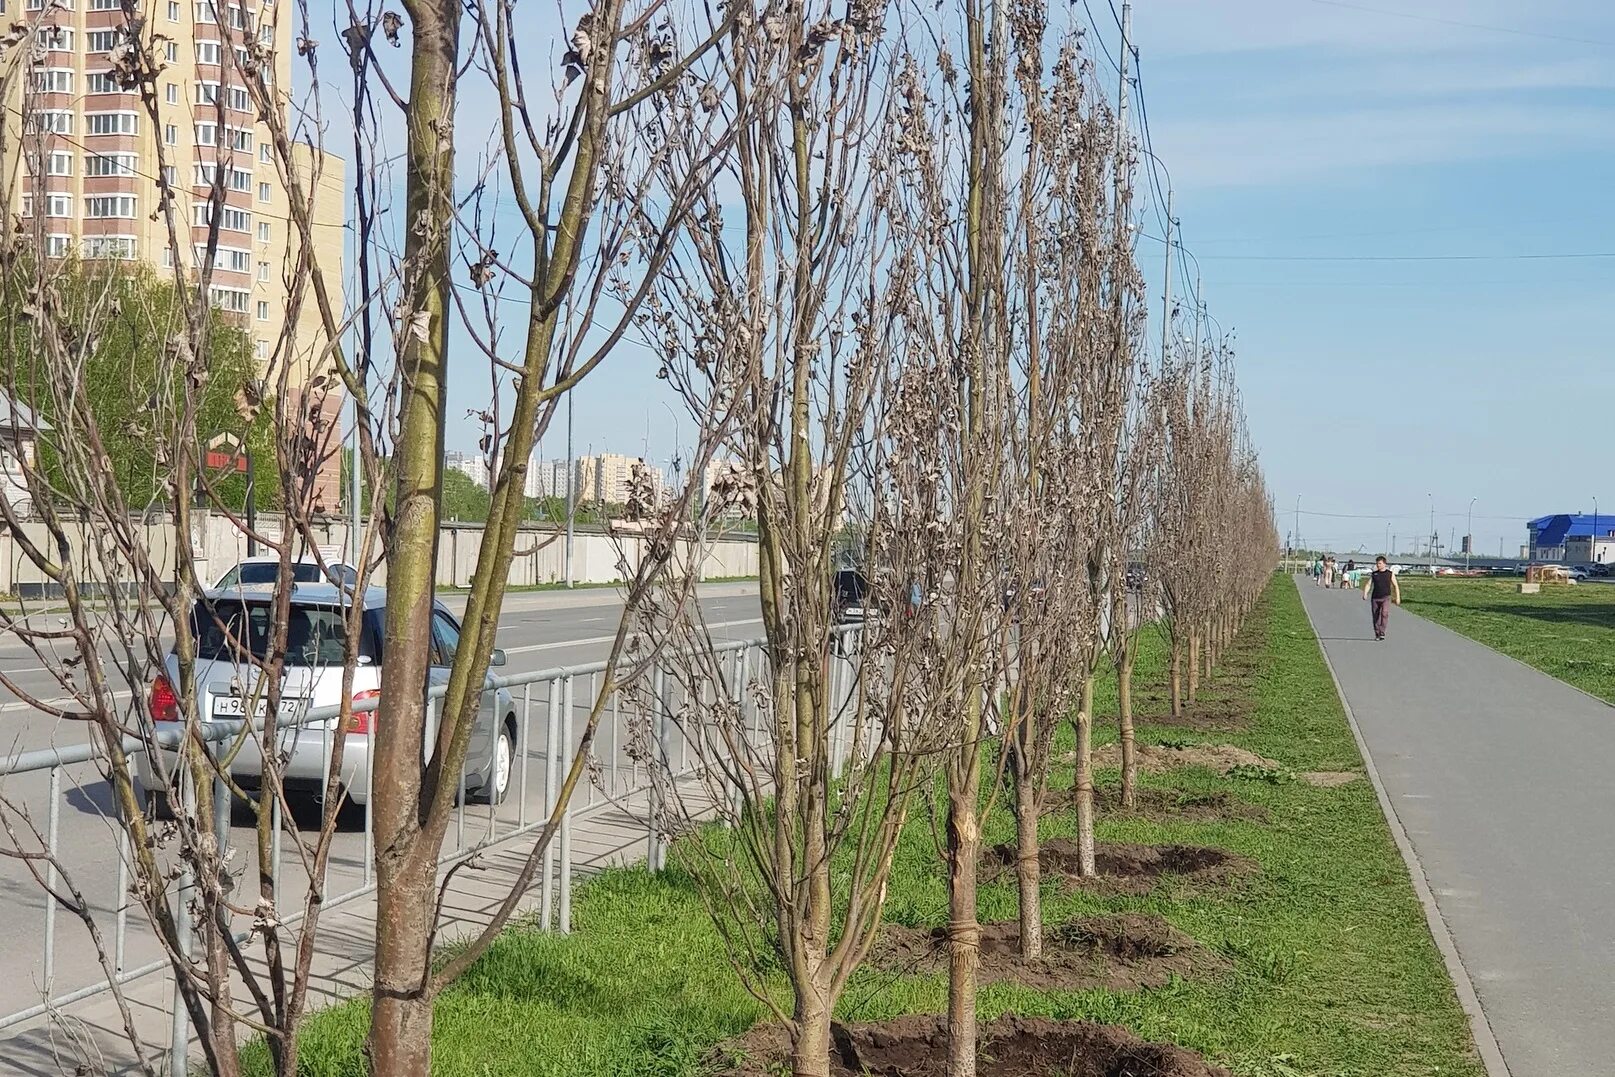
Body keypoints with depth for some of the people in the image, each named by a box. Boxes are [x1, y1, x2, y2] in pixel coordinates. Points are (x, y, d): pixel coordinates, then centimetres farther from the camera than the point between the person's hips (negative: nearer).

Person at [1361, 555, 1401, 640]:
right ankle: (1377, 634, 16)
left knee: (1384, 613, -23)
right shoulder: (1373, 574, 10)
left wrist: (1398, 597, 7)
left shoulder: (1390, 574, 6)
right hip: (1375, 598, 3)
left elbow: (1396, 586, 11)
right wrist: (1365, 594, -14)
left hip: (1386, 597, -3)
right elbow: (1368, 584, 3)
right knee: (1376, 617, 4)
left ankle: (1382, 633, -22)